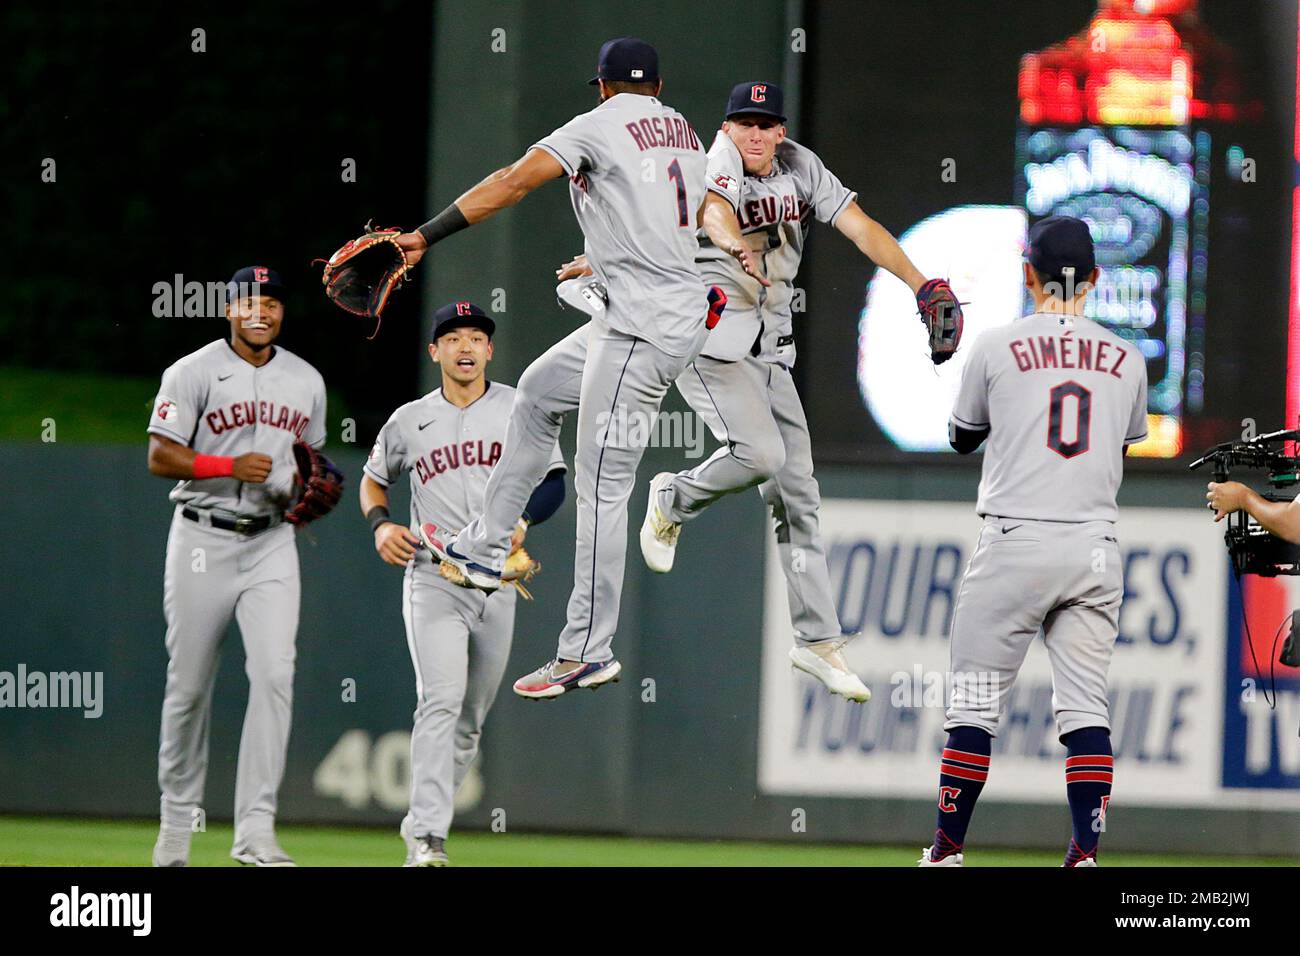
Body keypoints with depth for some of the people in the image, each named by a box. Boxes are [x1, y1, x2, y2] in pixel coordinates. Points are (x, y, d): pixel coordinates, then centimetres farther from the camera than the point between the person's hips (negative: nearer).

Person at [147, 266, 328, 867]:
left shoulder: (305, 381, 11)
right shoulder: (193, 373, -3)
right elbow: (160, 457, -8)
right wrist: (231, 466, -21)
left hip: (271, 542, 3)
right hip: (202, 542, -3)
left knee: (274, 674, -14)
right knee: (189, 684, 4)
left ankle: (255, 829, -17)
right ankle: (178, 818, 22)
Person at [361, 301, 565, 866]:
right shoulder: (410, 421, 6)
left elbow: (553, 481, 3)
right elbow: (374, 480, 20)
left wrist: (522, 520, -17)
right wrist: (380, 524, -1)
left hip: (496, 582, 2)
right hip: (432, 580, -2)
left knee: (472, 717, 8)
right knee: (442, 700, -20)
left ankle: (422, 824, 25)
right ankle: (428, 837, -25)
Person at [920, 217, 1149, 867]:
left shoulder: (999, 346, -2)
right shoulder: (1126, 359, 7)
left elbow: (962, 437, 14)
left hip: (1014, 544, -3)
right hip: (1095, 549, 3)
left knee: (975, 700, 4)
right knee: (1085, 708, 3)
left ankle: (948, 850, 8)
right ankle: (1086, 854, -7)